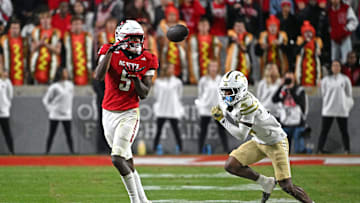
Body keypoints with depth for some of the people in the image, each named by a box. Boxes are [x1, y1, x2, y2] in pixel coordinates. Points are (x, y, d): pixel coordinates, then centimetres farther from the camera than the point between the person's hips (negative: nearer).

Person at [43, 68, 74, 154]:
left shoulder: (70, 85, 7)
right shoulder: (54, 87, -7)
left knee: (69, 134, -1)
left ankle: (72, 152, 0)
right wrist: (50, 109, -5)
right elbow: (45, 99, -1)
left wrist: (69, 109, 13)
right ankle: (47, 152, 7)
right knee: (51, 134, 1)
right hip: (55, 115, -3)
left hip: (66, 115, 3)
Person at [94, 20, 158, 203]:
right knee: (126, 161, 9)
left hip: (129, 114, -2)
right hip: (109, 113, 2)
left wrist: (136, 79, -21)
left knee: (117, 158, -18)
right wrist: (110, 51, -27)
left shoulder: (146, 61, -2)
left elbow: (144, 94, -3)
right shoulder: (111, 53, -5)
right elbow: (99, 76, -23)